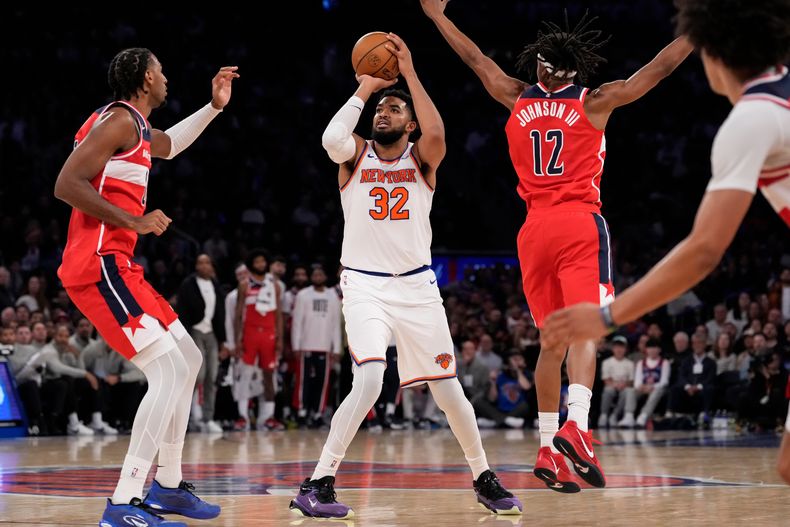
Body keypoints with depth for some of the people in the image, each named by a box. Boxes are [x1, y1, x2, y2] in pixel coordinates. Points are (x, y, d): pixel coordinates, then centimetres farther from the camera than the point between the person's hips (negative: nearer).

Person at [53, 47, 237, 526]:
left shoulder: (137, 128, 20)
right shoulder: (118, 120, -11)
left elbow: (169, 145, 45)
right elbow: (67, 184, -21)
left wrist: (214, 107, 39)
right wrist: (133, 221, -20)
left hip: (116, 265, 11)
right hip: (98, 265, -11)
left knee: (188, 359, 17)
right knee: (170, 371, -17)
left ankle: (168, 486, 22)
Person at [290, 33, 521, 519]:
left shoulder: (421, 159, 3)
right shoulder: (356, 155, 2)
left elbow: (437, 134, -22)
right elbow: (331, 138, -22)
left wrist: (410, 73, -17)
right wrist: (365, 88, -12)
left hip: (417, 285, 2)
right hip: (364, 284, -2)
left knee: (449, 390, 5)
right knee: (369, 382, -23)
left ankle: (484, 479, 24)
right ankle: (317, 484, -17)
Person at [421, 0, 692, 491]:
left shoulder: (518, 100, 11)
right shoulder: (594, 102, 2)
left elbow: (475, 58, 23)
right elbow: (660, 67, 4)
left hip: (535, 229, 4)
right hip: (581, 226, -4)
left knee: (553, 340, 11)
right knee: (586, 330, -13)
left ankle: (548, 448, 8)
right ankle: (576, 425, -34)